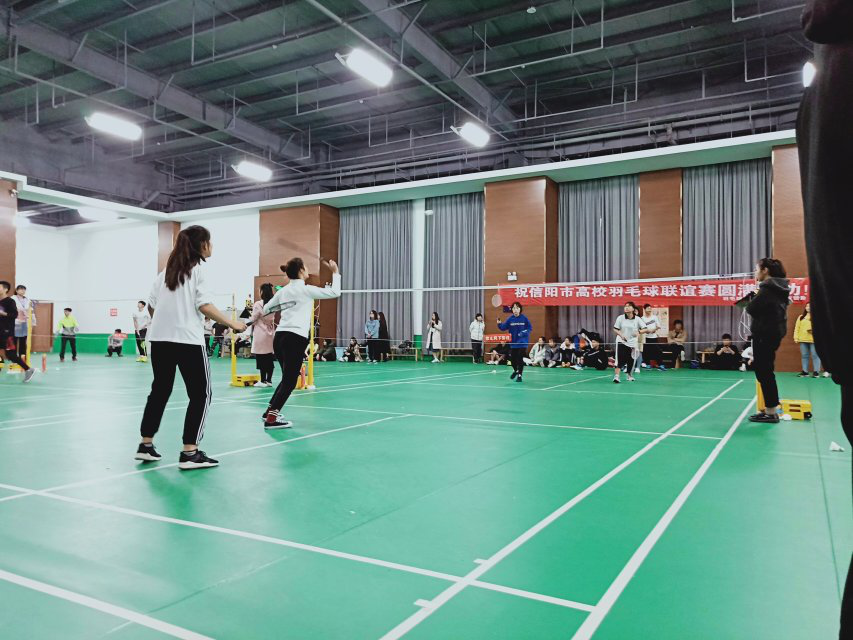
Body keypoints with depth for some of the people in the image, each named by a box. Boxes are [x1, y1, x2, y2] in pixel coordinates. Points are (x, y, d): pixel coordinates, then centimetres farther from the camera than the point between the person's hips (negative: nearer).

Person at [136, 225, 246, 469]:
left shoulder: (166, 269, 16)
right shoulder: (200, 268, -3)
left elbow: (151, 305, 15)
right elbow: (204, 305, -14)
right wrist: (232, 323, -7)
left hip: (160, 338, 7)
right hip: (187, 340, -7)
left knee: (160, 391, 18)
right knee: (200, 394, 2)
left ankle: (146, 446, 22)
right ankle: (189, 453, -2)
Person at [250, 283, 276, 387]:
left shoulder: (258, 304, -11)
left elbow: (252, 320, -6)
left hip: (261, 334, -5)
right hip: (271, 333, 5)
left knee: (261, 358, 0)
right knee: (270, 358, 8)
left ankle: (263, 380, 3)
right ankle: (269, 380, 13)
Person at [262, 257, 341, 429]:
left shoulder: (283, 291, 14)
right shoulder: (306, 290, -5)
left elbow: (266, 309, 24)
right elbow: (335, 293, -2)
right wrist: (335, 272, 8)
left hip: (280, 336, 8)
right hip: (295, 338, -8)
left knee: (288, 378, 21)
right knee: (289, 381, -3)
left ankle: (270, 411, 27)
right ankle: (271, 419, -7)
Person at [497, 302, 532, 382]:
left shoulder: (524, 318, -8)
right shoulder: (510, 319, -2)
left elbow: (530, 328, -4)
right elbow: (504, 327, -7)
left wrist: (523, 333, -20)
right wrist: (499, 324, -27)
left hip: (522, 342, -3)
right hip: (513, 342, 3)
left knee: (520, 359, -3)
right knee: (512, 358, 8)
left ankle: (519, 375, 12)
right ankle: (516, 370, 38)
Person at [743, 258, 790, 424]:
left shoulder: (767, 288, -15)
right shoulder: (778, 288, 14)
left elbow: (751, 309, -16)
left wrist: (752, 297, 1)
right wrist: (756, 298, 6)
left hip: (765, 334, -10)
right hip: (773, 333, 10)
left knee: (763, 373, -3)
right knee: (766, 372, 15)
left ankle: (771, 412, 1)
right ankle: (771, 409, 20)